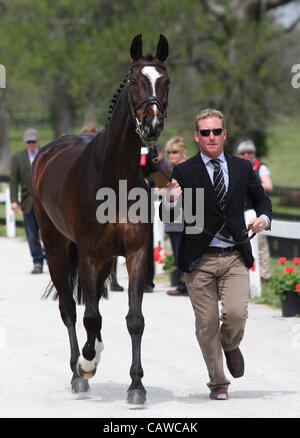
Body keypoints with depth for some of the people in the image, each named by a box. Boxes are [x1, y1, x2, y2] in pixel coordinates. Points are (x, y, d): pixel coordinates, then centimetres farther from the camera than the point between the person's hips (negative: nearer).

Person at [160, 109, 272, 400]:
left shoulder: (242, 168, 8)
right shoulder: (184, 172, 0)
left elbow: (261, 199, 22)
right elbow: (166, 217, -4)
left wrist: (263, 218, -1)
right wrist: (171, 200, -27)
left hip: (234, 258, 1)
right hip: (199, 259, -1)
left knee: (236, 313, -16)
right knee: (207, 323, 1)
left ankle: (230, 345, 20)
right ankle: (218, 383, 17)